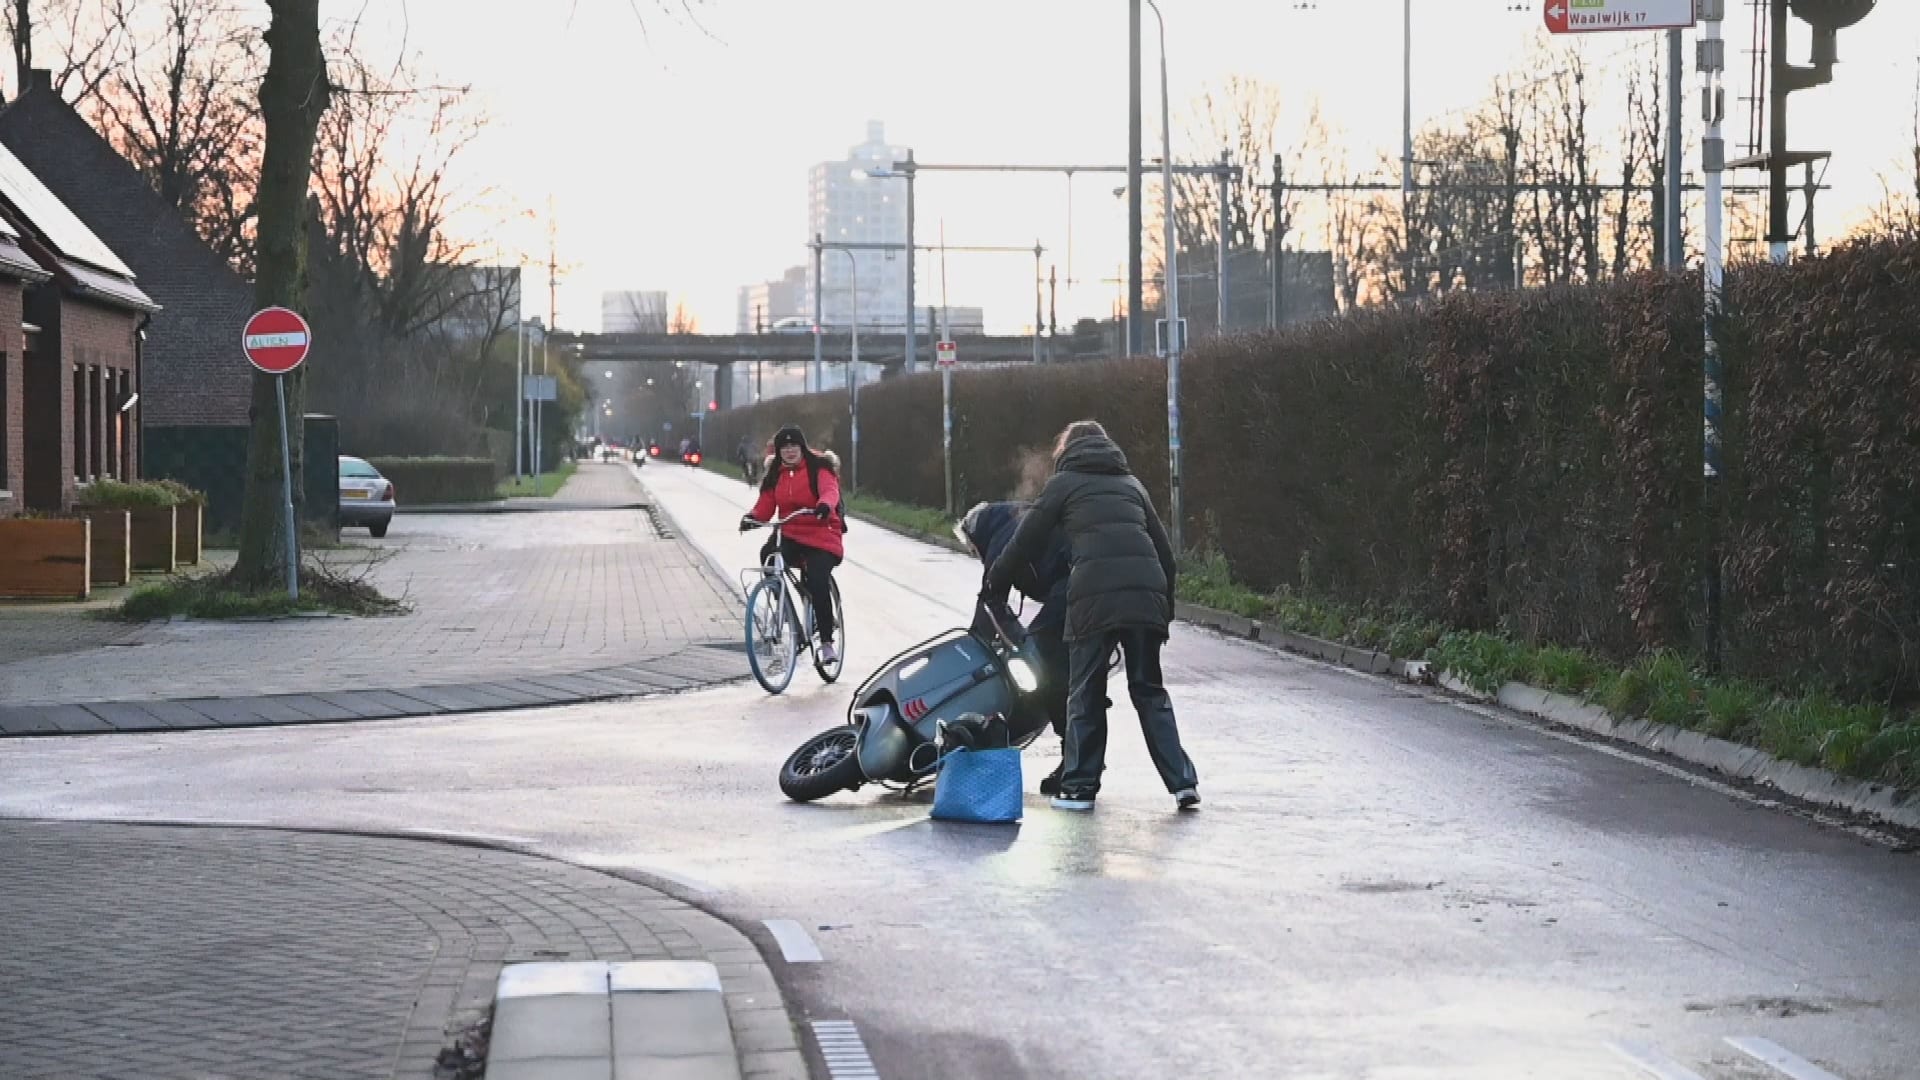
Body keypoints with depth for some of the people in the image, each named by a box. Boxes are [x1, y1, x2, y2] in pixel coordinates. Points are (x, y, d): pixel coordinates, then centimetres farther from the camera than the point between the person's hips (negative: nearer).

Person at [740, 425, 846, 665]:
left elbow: (830, 491, -22)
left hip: (821, 537, -4)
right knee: (768, 555, -28)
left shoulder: (819, 468, -4)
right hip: (790, 536, 4)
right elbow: (766, 503, 2)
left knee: (818, 584, -20)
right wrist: (752, 517, -20)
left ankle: (827, 643, -6)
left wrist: (825, 505, -46)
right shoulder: (775, 474, 11)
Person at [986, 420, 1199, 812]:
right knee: (1150, 691, 12)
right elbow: (1164, 549, 23)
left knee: (1086, 694, 7)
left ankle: (1079, 786, 7)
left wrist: (995, 585, 24)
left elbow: (1026, 540, 11)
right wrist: (1166, 608, 27)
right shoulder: (1130, 483, 26)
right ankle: (1182, 782, 3)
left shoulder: (1065, 482, 13)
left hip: (1095, 597, -4)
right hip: (1147, 594, 4)